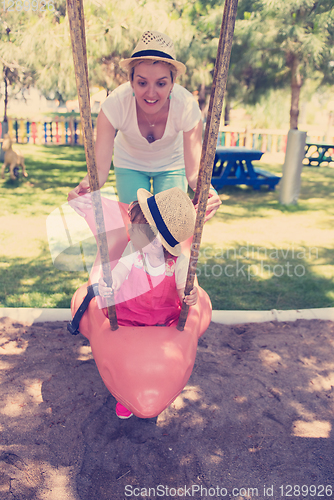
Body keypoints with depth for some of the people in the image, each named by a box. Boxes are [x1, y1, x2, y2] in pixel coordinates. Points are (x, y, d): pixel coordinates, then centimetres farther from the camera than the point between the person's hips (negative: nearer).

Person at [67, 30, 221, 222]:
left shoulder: (187, 106, -33)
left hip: (171, 164, 0)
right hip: (130, 164, 0)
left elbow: (194, 172, -33)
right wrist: (85, 186, -58)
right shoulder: (115, 103, -33)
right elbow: (100, 169, -35)